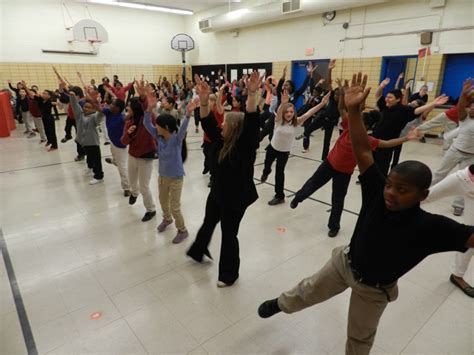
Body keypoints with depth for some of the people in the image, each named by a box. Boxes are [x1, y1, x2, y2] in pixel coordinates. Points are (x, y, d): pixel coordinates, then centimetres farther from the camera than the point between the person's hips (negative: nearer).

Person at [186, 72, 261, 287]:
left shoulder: (246, 145, -19)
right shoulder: (221, 140, 0)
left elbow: (251, 123, -34)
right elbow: (207, 122, -7)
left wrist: (252, 94, -45)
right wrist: (204, 99, -21)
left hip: (236, 198, -7)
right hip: (217, 193, 7)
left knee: (229, 235, 6)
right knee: (208, 224, 27)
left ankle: (229, 273, 28)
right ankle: (198, 251, 54)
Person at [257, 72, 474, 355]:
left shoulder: (431, 227, -32)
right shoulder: (377, 193, -27)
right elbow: (362, 150, -31)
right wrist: (354, 110, -39)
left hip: (374, 289, -1)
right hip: (345, 262, 2)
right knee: (309, 291, 26)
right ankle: (280, 304, 58)